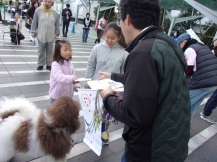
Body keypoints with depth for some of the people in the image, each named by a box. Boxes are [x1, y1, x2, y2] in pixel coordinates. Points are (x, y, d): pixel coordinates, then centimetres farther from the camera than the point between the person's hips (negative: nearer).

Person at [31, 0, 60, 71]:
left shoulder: (55, 13, 4)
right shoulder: (38, 10, 1)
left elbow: (57, 24, 8)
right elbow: (34, 22, 4)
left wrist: (57, 34, 6)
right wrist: (33, 31, 1)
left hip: (51, 36, 1)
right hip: (41, 35, -1)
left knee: (50, 51, 8)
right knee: (41, 51, 8)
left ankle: (49, 64, 19)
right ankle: (40, 64, 19)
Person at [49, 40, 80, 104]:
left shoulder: (70, 64, 3)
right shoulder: (56, 64, -20)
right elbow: (59, 77, -36)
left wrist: (76, 86, 0)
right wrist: (71, 79, -51)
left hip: (68, 95, 7)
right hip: (57, 96, -6)